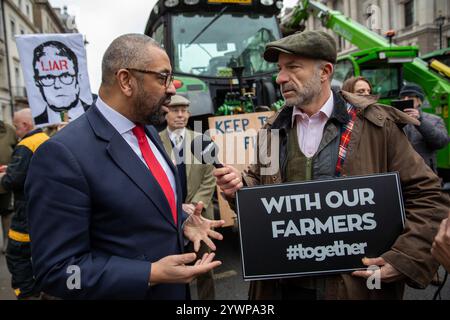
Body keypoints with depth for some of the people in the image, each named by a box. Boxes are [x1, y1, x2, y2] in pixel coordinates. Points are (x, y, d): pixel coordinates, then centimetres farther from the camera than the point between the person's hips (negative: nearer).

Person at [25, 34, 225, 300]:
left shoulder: (149, 131, 2)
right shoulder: (64, 154, -23)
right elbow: (57, 270, -22)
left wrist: (182, 223, -3)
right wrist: (151, 275, -25)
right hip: (134, 291, -7)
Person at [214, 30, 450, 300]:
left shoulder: (375, 126, -7)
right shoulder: (274, 129, 6)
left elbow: (427, 196, -5)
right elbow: (260, 183, 15)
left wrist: (403, 259, -13)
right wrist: (240, 186, -7)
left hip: (353, 284, -3)